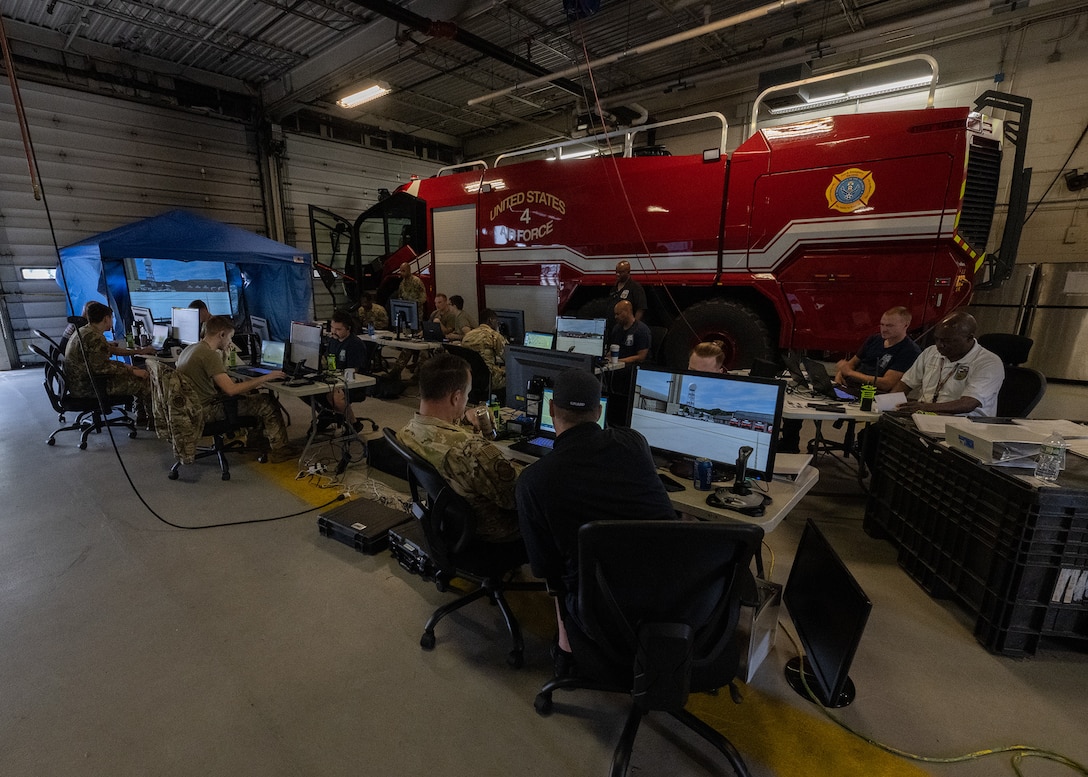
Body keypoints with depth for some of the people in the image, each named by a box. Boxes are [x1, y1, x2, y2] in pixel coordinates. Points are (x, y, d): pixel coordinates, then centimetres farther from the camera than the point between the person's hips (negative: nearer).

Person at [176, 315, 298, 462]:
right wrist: (266, 378, -24)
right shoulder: (209, 354, -22)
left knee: (250, 395, 22)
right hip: (208, 412, -10)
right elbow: (231, 389, -30)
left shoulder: (190, 348, 8)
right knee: (268, 403, -7)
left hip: (194, 407, 10)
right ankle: (278, 449, 3)